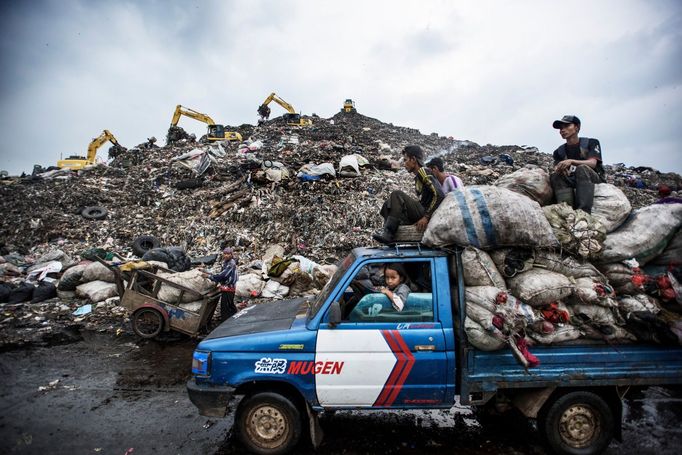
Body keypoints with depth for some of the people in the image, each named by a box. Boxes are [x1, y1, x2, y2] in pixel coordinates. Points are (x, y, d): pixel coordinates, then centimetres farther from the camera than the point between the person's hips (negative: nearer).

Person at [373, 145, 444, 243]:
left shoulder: (422, 172, -7)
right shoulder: (418, 177, 20)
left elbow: (439, 195, -17)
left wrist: (426, 217, -20)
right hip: (421, 214, 9)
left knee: (397, 195, -19)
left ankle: (388, 234, -24)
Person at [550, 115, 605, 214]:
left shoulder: (591, 143, 3)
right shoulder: (559, 152, 13)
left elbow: (592, 163, -14)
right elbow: (556, 169, -1)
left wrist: (571, 162, -32)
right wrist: (559, 170, -27)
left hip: (594, 180, -2)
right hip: (572, 183, 3)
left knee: (582, 168, -33)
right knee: (555, 176, -26)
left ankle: (584, 212, -49)